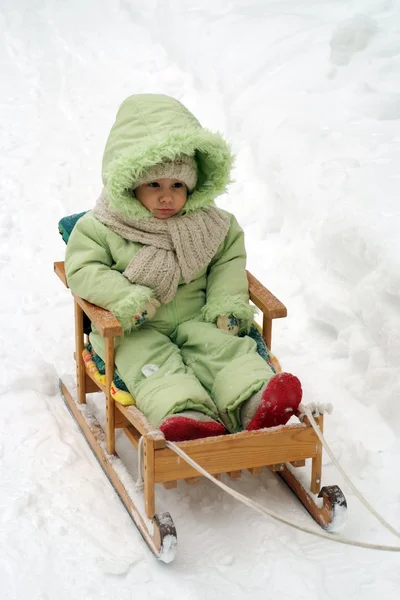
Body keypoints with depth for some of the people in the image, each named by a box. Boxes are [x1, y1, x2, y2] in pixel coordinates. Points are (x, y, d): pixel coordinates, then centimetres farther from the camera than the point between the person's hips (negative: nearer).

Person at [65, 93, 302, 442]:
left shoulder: (210, 224, 7)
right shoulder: (100, 227, -3)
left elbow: (230, 259, 16)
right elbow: (83, 269, -9)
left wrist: (227, 302, -2)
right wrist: (125, 298, -23)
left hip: (195, 319, 2)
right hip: (136, 331, -2)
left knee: (224, 345, -25)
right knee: (152, 360, -31)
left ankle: (256, 403, -46)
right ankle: (189, 414, -54)